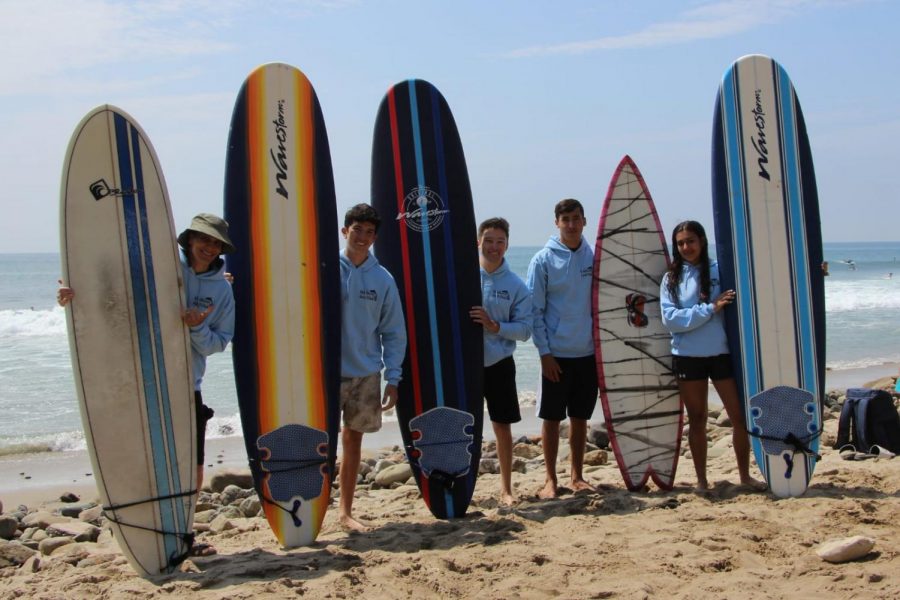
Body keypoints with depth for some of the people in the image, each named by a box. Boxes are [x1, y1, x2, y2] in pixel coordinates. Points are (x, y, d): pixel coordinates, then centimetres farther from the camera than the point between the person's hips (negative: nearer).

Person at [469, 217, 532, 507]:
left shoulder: (515, 285, -1)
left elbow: (524, 329, -4)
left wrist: (495, 326, -18)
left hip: (499, 364, 1)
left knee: (502, 426, 9)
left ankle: (506, 489, 22)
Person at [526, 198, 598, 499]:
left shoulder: (594, 257, 4)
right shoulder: (544, 260, -6)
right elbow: (535, 310, -6)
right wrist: (544, 352, -11)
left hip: (588, 352, 3)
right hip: (556, 353, -3)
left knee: (580, 418, 11)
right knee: (552, 418, 3)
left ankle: (578, 476, 21)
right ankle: (551, 480, 13)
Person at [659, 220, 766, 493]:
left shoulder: (721, 270, 2)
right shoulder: (671, 278, 3)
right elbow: (670, 319, -9)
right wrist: (711, 309, -14)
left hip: (722, 352, 0)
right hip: (688, 356, 1)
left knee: (740, 415, 1)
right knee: (697, 420, 10)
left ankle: (745, 475, 17)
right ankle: (701, 480, 19)